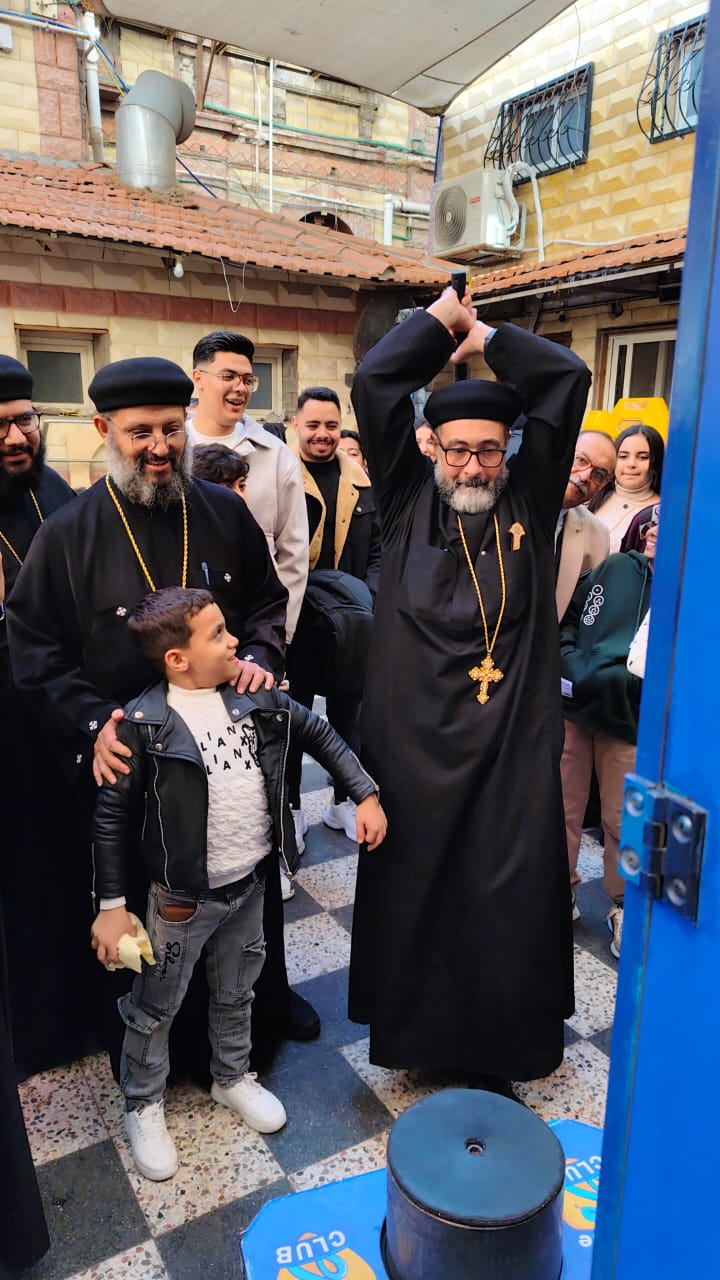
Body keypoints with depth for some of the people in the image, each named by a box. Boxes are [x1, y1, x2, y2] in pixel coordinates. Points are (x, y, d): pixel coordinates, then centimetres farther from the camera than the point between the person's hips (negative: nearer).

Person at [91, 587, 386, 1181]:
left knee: (236, 992, 25)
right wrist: (112, 905, -11)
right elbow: (112, 817, -13)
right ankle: (144, 1105, 41)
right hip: (184, 897, -4)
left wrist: (366, 793, 2)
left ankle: (233, 1077, 50)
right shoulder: (144, 725, -21)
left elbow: (319, 733, 6)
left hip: (251, 883, 5)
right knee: (156, 1005, 16)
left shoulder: (257, 696, -8)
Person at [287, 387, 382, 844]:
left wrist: (367, 599, -5)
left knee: (348, 711, 14)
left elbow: (377, 549, 8)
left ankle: (344, 800, 30)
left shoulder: (361, 482, 6)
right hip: (294, 618, -3)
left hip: (350, 624, 4)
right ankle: (291, 807, 24)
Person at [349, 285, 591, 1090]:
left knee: (512, 894, 10)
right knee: (413, 890, 12)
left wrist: (488, 338, 12)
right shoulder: (407, 499, 4)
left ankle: (505, 1040, 31)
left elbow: (567, 379, 4)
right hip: (414, 739, 0)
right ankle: (411, 1027, 33)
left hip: (515, 740, 1)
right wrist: (439, 321, 10)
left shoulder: (529, 499, 6)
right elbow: (374, 382, 0)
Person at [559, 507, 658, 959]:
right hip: (571, 707, 3)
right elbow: (571, 619, 13)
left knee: (622, 820, 6)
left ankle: (626, 907, 28)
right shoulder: (616, 567, 6)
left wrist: (605, 681, -15)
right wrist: (568, 661, -1)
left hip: (628, 720, -3)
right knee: (562, 809, 10)